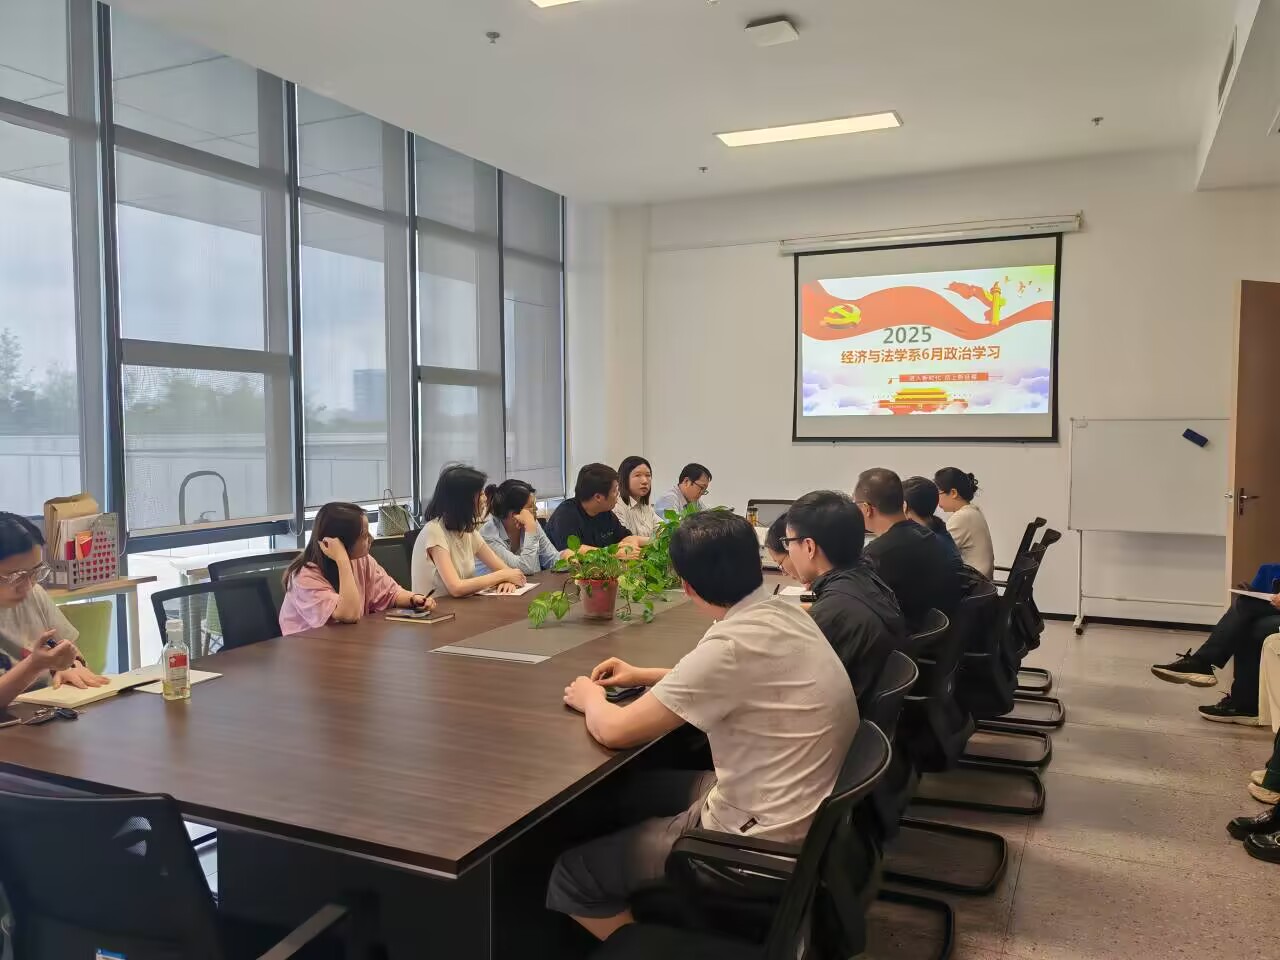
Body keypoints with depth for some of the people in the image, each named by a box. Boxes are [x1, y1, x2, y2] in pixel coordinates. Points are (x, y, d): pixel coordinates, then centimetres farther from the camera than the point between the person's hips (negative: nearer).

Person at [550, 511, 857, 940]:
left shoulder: (733, 643, -29)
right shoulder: (783, 613, -3)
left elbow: (614, 730, -21)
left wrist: (590, 699, 1)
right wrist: (645, 677, 16)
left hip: (760, 837, -9)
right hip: (800, 807, 9)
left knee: (573, 874, -1)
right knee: (630, 789, 22)